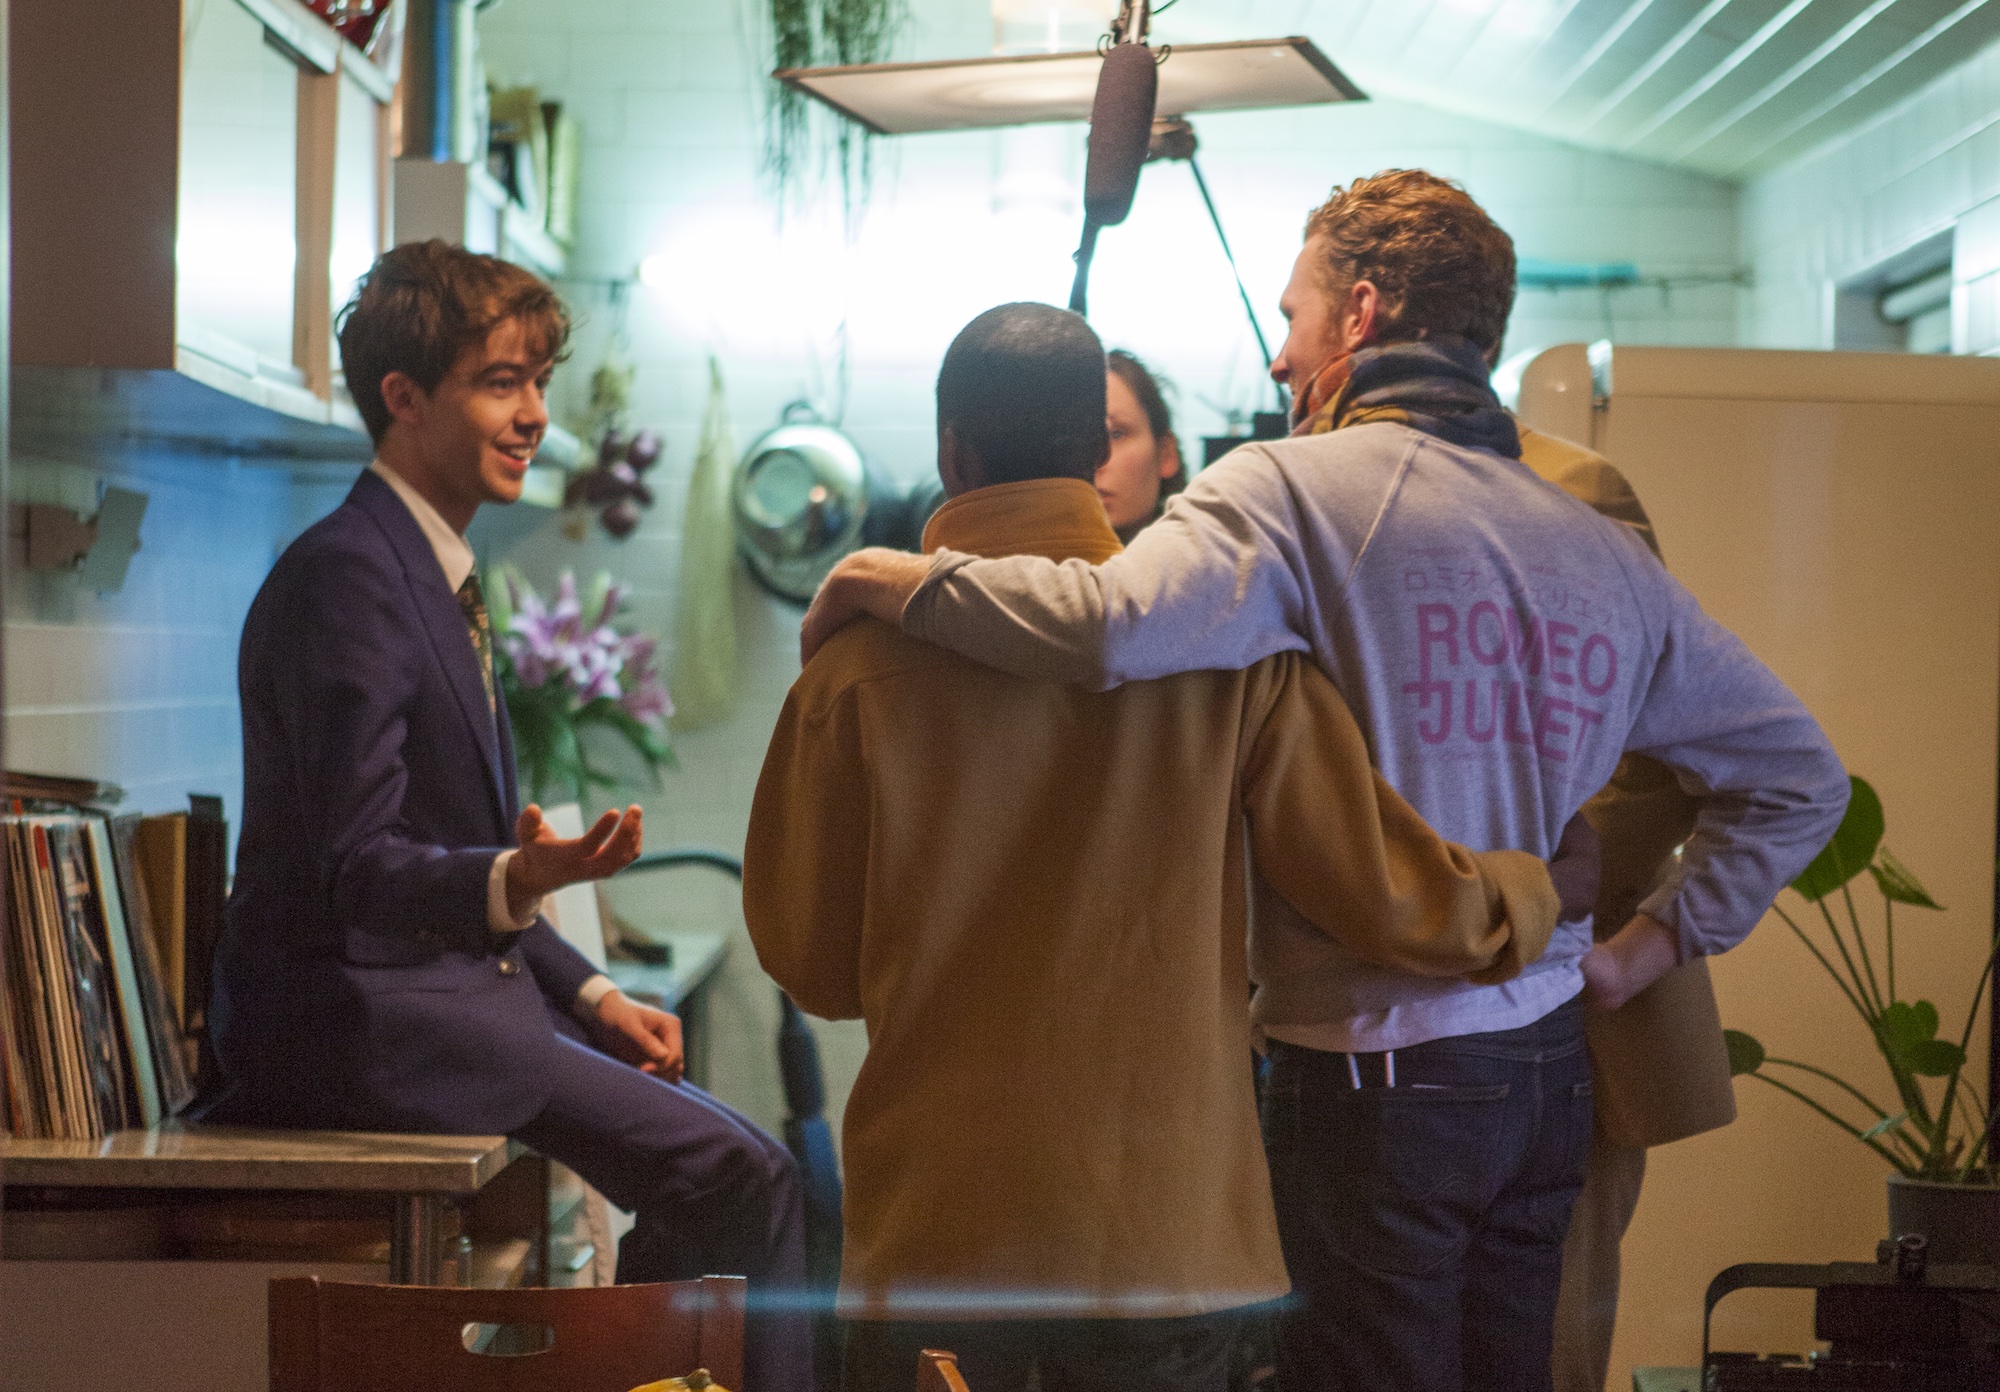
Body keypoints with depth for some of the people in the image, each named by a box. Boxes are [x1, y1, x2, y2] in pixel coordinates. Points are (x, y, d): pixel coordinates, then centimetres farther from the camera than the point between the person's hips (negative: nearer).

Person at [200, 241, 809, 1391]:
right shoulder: (348, 574, -15)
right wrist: (514, 881, -38)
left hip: (447, 992, 10)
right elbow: (356, 863, -20)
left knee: (726, 1165, 12)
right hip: (360, 1014, -10)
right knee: (746, 1177, -17)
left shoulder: (435, 575, 17)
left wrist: (591, 994, 15)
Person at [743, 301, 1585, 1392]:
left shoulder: (862, 660, -7)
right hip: (1169, 1227, 1)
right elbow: (1383, 894, -4)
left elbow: (808, 958, 0)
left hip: (931, 1227, -1)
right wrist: (1541, 891, 16)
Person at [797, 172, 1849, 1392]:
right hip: (1547, 1067, 6)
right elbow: (1800, 775, 15)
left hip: (1375, 1069, -6)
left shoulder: (1299, 489, -11)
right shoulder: (1606, 550, 9)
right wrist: (1664, 939, 16)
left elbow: (1117, 628, -30)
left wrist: (904, 581, -16)